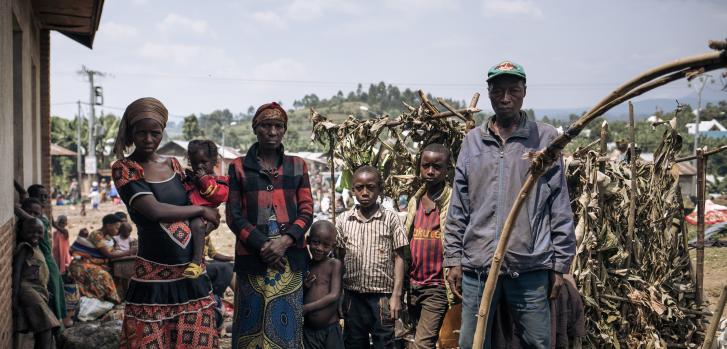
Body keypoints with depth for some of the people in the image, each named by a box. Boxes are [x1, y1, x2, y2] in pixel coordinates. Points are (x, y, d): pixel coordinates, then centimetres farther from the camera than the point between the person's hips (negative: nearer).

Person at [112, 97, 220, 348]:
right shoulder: (123, 168, -4)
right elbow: (155, 210, -15)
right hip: (154, 275, -5)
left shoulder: (173, 165, 11)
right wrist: (201, 210, -5)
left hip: (191, 273, 5)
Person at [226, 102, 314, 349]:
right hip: (252, 255, -1)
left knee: (286, 325, 0)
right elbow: (234, 214, 1)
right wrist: (262, 244, -11)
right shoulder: (239, 167, 7)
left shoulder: (297, 166, 12)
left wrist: (285, 241, -11)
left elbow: (306, 211, 6)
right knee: (251, 324, 1)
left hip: (289, 256, 1)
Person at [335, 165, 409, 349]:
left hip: (382, 296, -2)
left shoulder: (390, 218, -2)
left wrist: (396, 295, -7)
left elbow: (398, 258, -2)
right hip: (353, 296, 3)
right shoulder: (343, 220, 4)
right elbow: (339, 258, 8)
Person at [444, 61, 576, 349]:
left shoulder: (546, 138, 1)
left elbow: (560, 209, 1)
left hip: (531, 268, -2)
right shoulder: (473, 140, 9)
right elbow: (458, 208, 10)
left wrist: (560, 264, -1)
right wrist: (453, 258, 6)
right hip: (477, 267, 2)